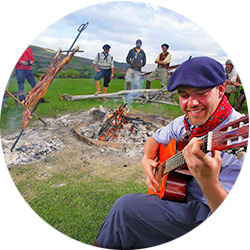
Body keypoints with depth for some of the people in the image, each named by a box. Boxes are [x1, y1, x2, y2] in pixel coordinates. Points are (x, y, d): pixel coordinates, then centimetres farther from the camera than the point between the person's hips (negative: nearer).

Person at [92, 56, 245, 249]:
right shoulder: (186, 122, -2)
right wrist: (147, 159, -5)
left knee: (126, 206, -14)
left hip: (205, 212, -7)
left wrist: (209, 182, -47)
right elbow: (156, 139, 15)